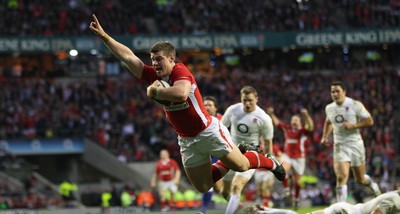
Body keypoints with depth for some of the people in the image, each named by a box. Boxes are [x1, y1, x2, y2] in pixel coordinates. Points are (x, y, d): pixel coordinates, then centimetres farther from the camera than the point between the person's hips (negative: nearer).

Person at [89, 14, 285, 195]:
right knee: (203, 187, 10)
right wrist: (103, 36, -14)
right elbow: (127, 56, -7)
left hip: (208, 132, -7)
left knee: (241, 166, 0)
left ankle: (269, 161, 32)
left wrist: (155, 91, -30)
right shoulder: (154, 76, -3)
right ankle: (227, 163, 36)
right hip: (186, 140, 7)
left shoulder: (180, 71, -22)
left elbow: (181, 93, -45)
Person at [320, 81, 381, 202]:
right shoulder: (329, 108, 5)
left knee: (360, 179, 11)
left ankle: (372, 184, 47)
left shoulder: (355, 105, -8)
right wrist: (325, 137, 12)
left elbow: (369, 121, -7)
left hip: (355, 144, -2)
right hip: (340, 146, 2)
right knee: (341, 176, -18)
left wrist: (353, 125, -20)